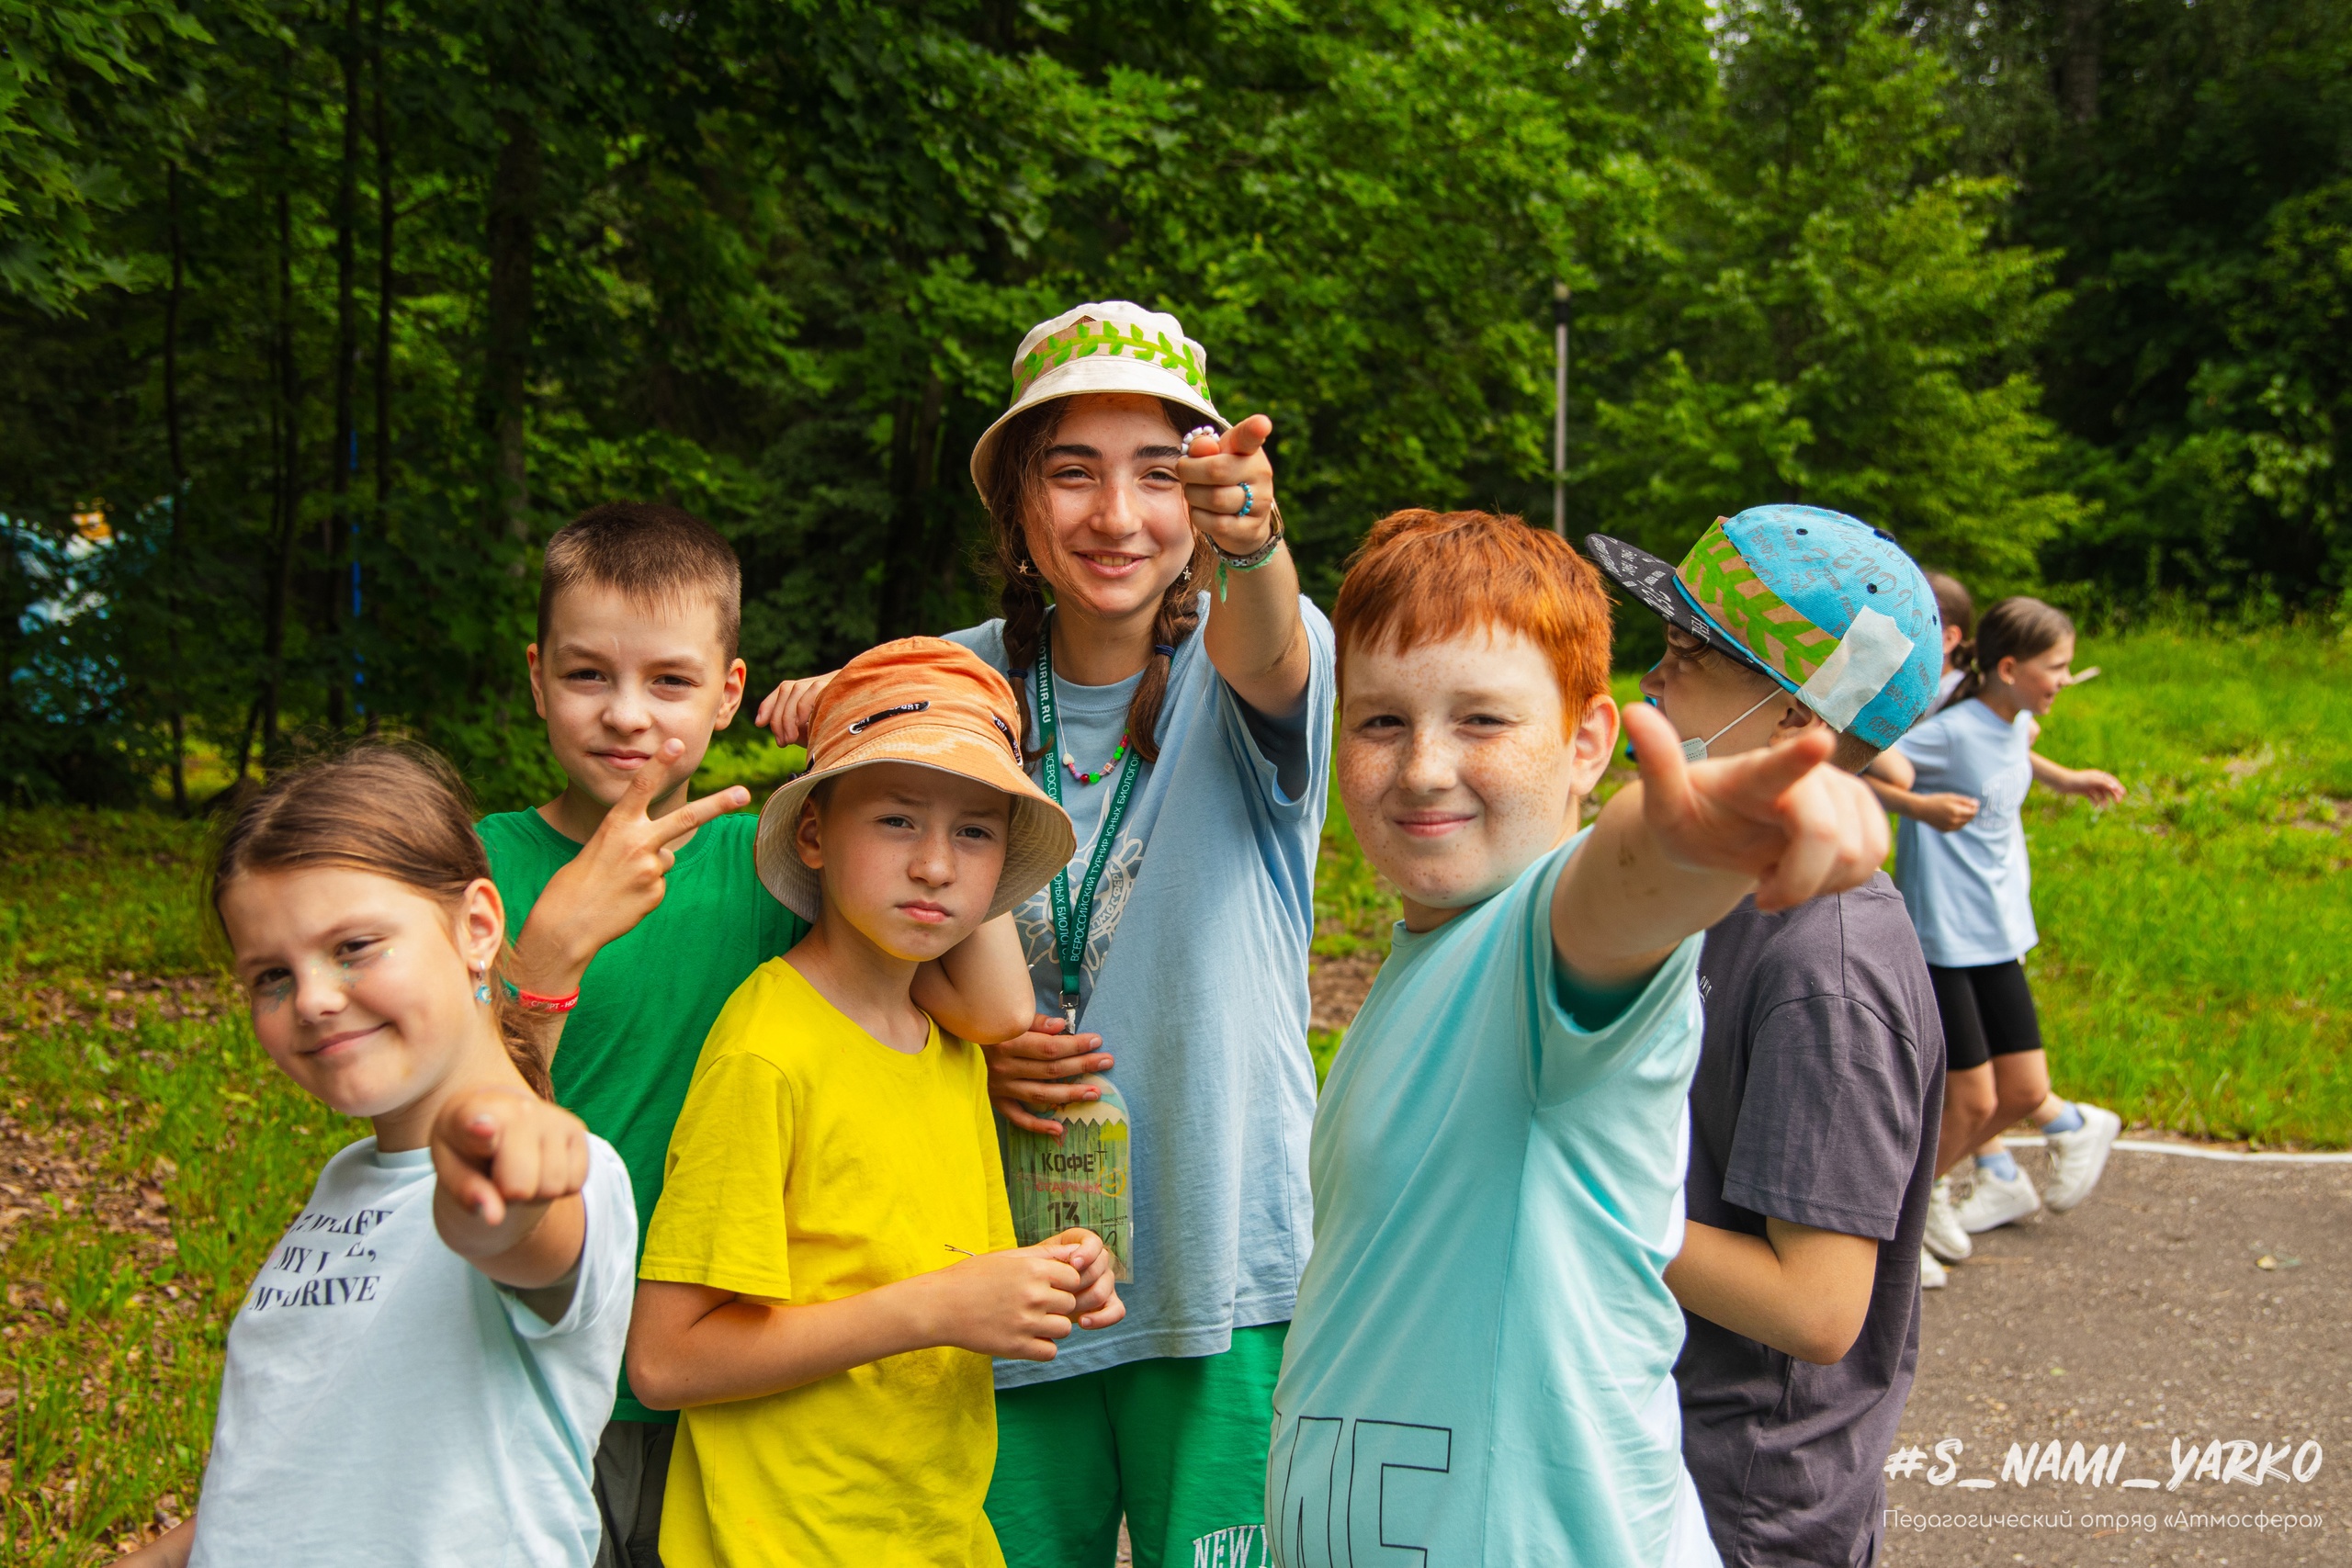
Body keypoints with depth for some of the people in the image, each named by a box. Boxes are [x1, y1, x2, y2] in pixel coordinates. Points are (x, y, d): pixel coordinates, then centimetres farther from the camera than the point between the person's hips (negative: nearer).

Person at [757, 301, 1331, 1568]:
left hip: (1223, 1266, -2)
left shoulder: (1252, 657, -6)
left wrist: (1252, 543, -55)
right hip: (1008, 1275, 2)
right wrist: (972, 1061, -10)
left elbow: (1267, 655, -33)